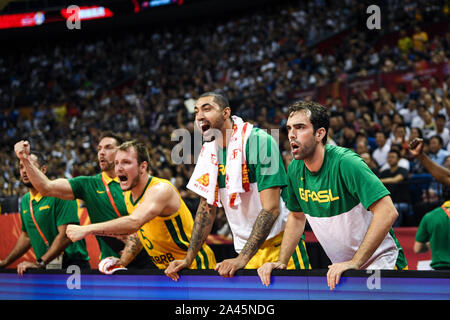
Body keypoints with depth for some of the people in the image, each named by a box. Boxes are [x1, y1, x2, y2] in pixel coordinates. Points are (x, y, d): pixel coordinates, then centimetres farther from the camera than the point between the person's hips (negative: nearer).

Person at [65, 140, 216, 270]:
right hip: (167, 269, 8)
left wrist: (85, 230, -38)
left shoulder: (161, 189, -22)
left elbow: (134, 222, -38)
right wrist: (122, 261, 7)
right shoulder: (129, 196, 7)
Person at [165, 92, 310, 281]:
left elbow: (271, 209, -23)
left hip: (280, 242, -6)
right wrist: (188, 260, 3)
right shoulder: (208, 151, 5)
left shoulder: (259, 141, -17)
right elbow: (207, 208, 12)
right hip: (247, 249, 6)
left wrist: (241, 259, -28)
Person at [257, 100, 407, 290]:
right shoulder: (295, 169, 0)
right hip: (341, 268, 7)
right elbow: (297, 217, 17)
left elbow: (387, 212, -28)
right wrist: (281, 262, 5)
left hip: (380, 262, -7)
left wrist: (355, 262, -30)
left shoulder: (344, 162, -21)